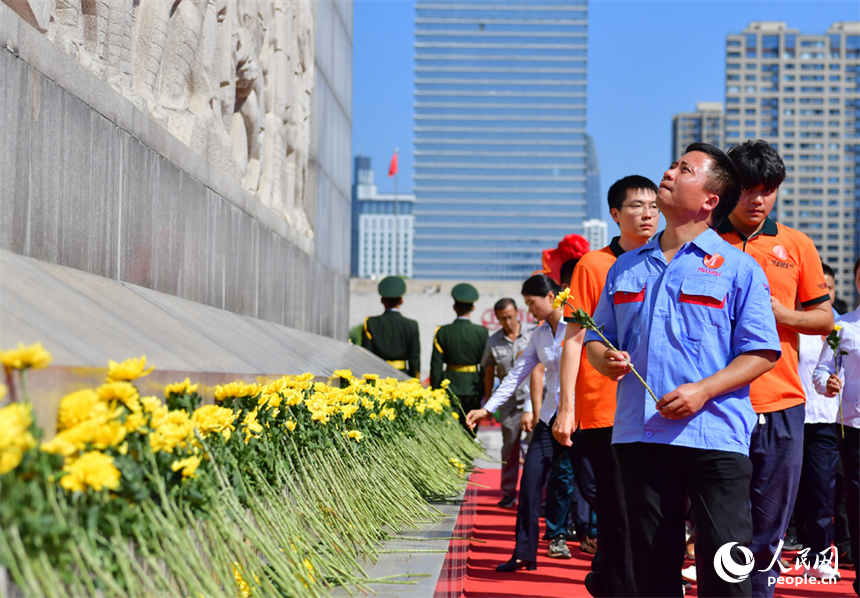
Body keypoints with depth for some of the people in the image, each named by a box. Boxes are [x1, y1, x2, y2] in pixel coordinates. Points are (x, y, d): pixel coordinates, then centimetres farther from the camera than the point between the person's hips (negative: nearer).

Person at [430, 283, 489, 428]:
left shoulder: (443, 332, -4)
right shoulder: (481, 332, -4)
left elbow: (436, 366, -2)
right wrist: (486, 392, 8)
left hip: (450, 388, 0)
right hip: (473, 388, 0)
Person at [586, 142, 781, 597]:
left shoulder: (737, 267, 3)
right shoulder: (626, 267, 18)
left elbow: (762, 353, -2)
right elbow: (597, 338, 22)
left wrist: (703, 391, -15)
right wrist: (605, 359, -2)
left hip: (714, 436, -4)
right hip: (638, 435, 4)